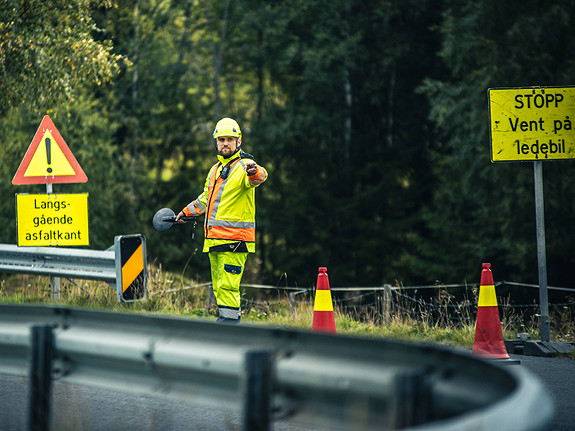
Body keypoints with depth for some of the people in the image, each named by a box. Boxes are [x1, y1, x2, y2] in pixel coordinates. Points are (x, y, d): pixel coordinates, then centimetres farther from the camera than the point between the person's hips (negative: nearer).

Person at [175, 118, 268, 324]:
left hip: (234, 238, -8)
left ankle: (228, 320, -12)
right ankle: (233, 318, 14)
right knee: (219, 287, 9)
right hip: (214, 238, 8)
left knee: (227, 286, -13)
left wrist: (254, 172, -54)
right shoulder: (215, 170, 20)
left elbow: (259, 176, -31)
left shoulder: (244, 166, -6)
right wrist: (185, 212, 44)